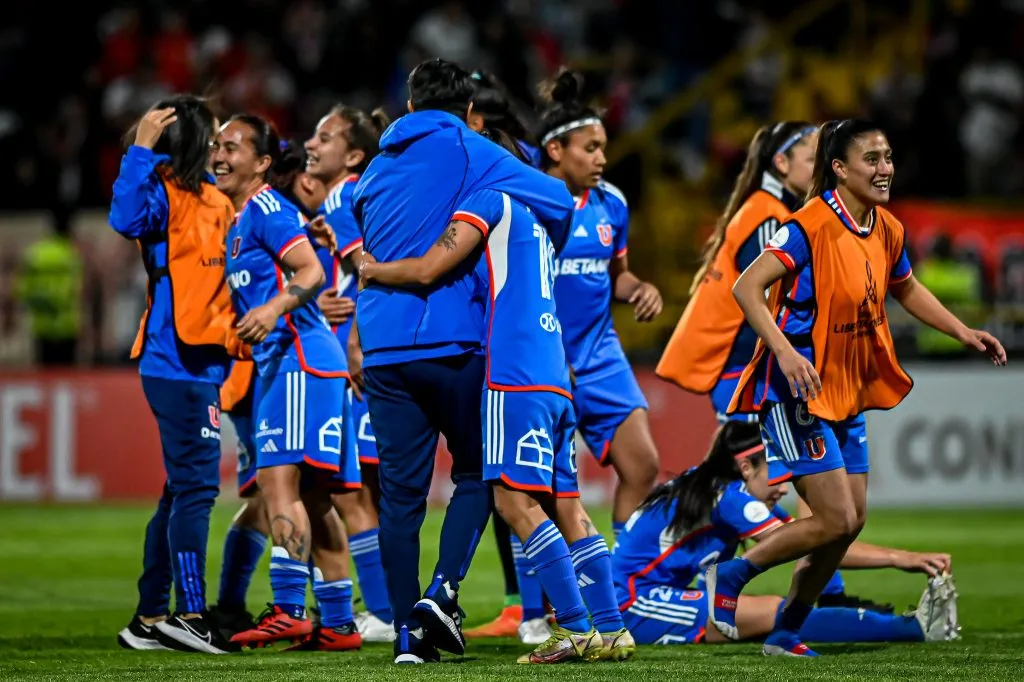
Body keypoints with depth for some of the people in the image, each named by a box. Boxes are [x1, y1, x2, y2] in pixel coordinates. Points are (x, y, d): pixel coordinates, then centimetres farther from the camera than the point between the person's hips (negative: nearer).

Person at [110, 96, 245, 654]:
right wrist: (141, 149, -31)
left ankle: (151, 618, 17)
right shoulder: (163, 194, -10)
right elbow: (127, 217, -30)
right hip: (177, 362, -9)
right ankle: (188, 614, -10)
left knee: (183, 490, 12)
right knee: (196, 484, -10)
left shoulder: (215, 202, 15)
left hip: (203, 363, 10)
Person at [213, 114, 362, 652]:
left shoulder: (266, 208, -8)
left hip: (297, 359, -10)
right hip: (277, 364, 10)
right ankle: (338, 623, 14)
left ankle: (288, 610, -20)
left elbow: (312, 271, -19)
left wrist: (275, 308, -32)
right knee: (310, 498, 11)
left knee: (279, 481, -16)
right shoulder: (239, 219, 19)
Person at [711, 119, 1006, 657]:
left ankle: (787, 632, 21)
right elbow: (747, 287, -24)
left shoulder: (887, 230, 6)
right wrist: (784, 351, -35)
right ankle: (731, 576, 7)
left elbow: (905, 289, 26)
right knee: (836, 520, -13)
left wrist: (964, 333, 16)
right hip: (795, 391, -8)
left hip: (846, 392, 8)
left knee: (852, 518, 7)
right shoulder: (812, 226, -18)